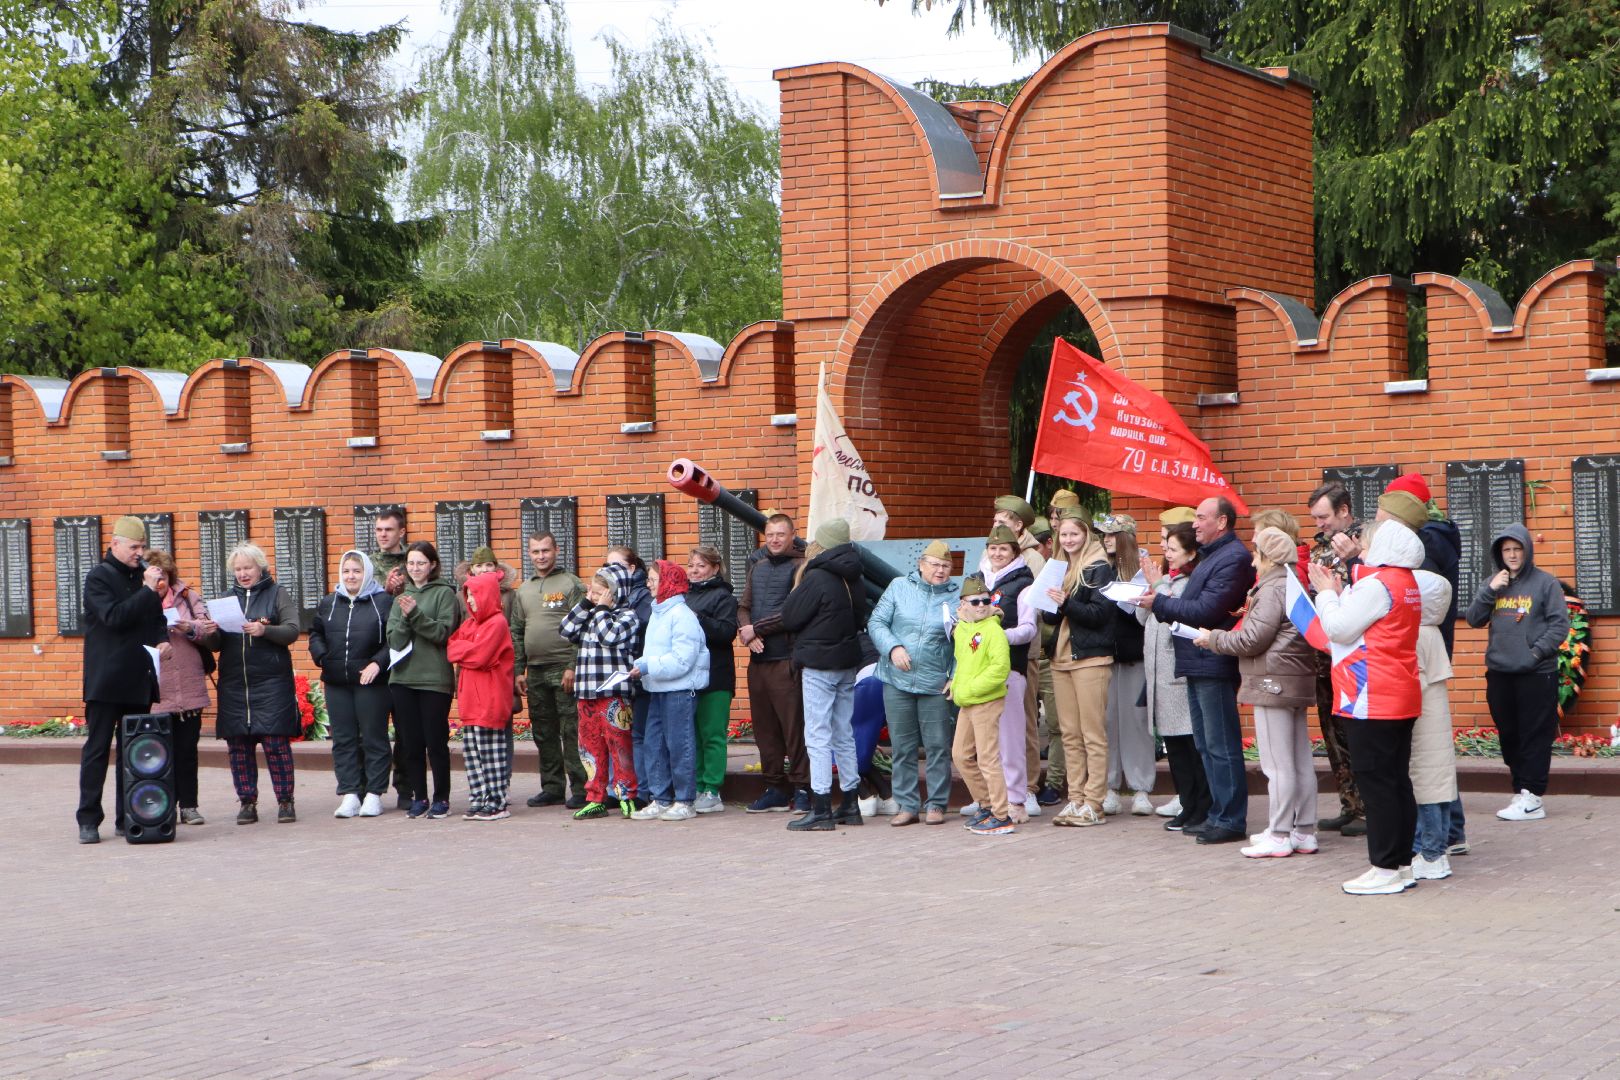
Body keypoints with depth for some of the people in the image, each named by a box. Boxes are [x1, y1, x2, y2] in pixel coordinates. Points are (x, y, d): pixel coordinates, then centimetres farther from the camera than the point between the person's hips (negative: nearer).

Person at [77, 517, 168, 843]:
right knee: (97, 748, -3)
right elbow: (113, 617, -19)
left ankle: (127, 819, 12)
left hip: (139, 681, 6)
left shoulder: (142, 574, 13)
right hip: (106, 679, -6)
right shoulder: (99, 577, -5)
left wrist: (161, 641, 2)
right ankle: (88, 820, 0)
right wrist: (148, 591, -20)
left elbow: (157, 618, 22)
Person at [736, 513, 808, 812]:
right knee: (764, 728, 9)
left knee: (794, 726, -7)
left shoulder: (799, 566, -4)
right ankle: (775, 787, 16)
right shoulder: (757, 566, 18)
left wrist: (755, 628, -11)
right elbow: (743, 607, 16)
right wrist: (747, 632, -4)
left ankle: (802, 787, -1)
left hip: (786, 660, -7)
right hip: (758, 659, 7)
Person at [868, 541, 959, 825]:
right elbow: (876, 622, 3)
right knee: (902, 748, 5)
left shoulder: (955, 597, 3)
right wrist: (893, 648, -13)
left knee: (938, 747, 0)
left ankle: (936, 805, 10)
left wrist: (956, 678, -6)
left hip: (935, 684, -1)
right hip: (897, 682, 1)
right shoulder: (899, 587, 4)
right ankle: (907, 805, 13)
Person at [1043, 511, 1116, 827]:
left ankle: (1093, 804, -6)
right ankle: (1075, 799, 12)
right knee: (1069, 734, 8)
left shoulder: (1099, 569, -6)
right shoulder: (1061, 569, 17)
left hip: (1090, 658, -8)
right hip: (1062, 658, 8)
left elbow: (1100, 613, -14)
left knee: (1093, 734, -6)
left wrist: (1066, 602, -24)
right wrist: (1047, 606, 2)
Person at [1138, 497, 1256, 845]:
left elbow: (1207, 610, -20)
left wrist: (1160, 603, -13)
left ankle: (1231, 820, -1)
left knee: (1221, 747, -6)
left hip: (1214, 663, -11)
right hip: (1199, 663, 11)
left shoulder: (1233, 558, -14)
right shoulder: (1211, 555, 19)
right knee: (1206, 746, 14)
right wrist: (1162, 602, 0)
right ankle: (1218, 814, 21)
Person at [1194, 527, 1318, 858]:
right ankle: (1304, 831, 15)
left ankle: (1279, 836, -3)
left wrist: (1214, 639, -3)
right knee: (1301, 762, 11)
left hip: (1273, 682, -10)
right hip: (1297, 682, 10)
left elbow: (1253, 639, -17)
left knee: (1277, 764, -6)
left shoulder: (1273, 589, -14)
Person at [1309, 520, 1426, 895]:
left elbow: (1340, 629, -12)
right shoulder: (1407, 583, 15)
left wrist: (1326, 592, 2)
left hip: (1372, 702, -10)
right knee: (1397, 781, 12)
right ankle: (1402, 863, 15)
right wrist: (1337, 591, 15)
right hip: (1402, 699, 10)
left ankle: (1386, 868, -4)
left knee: (1375, 783, -5)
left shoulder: (1376, 584, -15)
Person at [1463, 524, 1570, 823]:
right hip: (1499, 673, 5)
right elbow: (1473, 620, 6)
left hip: (1537, 673, -5)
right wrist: (1490, 591, -7)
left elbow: (1560, 624, -4)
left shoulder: (1545, 583, -2)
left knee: (1535, 734, -4)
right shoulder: (1491, 583, 12)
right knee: (1509, 735, 9)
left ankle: (1533, 796, -3)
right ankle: (1522, 792, 17)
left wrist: (1537, 651, -12)